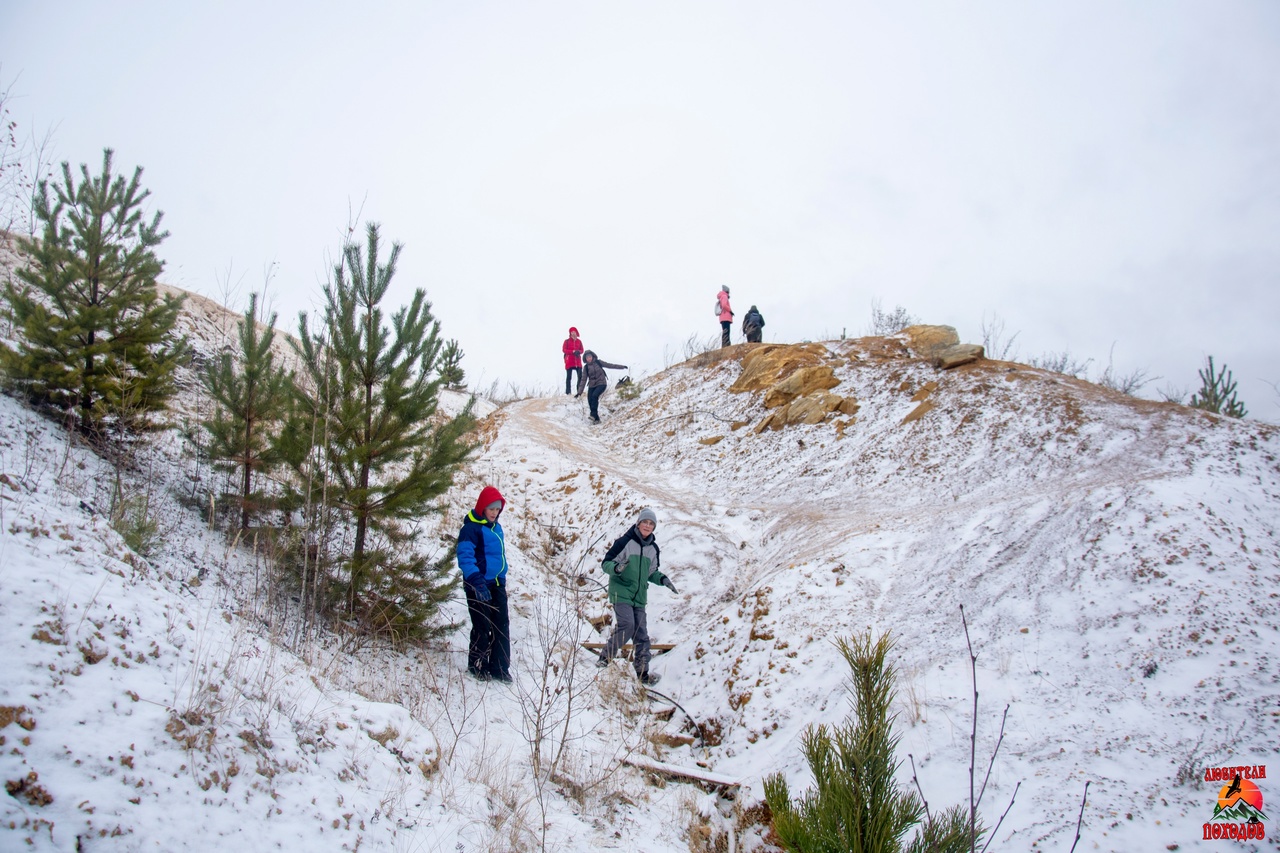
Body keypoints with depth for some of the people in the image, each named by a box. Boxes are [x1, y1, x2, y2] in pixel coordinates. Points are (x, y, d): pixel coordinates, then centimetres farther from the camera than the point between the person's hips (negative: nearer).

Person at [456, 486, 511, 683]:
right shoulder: (471, 528, -12)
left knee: (502, 625, 5)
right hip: (479, 585, -7)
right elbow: (465, 557, -19)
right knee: (482, 627, 1)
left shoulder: (496, 528, 13)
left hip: (497, 584, 7)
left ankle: (500, 668, 13)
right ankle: (477, 667, 17)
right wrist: (477, 583, -26)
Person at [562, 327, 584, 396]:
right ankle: (568, 392, 2)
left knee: (580, 376, -3)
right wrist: (573, 351, -17)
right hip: (569, 361, -3)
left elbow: (582, 350, 10)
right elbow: (564, 350, -7)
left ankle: (580, 391, 4)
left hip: (578, 362, 3)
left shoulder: (579, 341, 9)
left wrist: (578, 352, -14)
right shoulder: (567, 341, 0)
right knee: (568, 377, -1)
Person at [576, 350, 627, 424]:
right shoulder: (586, 367, 2)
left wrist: (622, 367, 3)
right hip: (592, 385, 3)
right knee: (590, 401, -8)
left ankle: (593, 414, -25)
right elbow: (583, 379, 3)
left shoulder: (598, 362, -2)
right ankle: (596, 418, 6)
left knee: (595, 395, -28)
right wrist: (579, 391, -2)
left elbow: (610, 365, 4)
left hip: (601, 384, -3)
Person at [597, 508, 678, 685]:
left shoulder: (653, 548, 12)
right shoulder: (625, 542, -8)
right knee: (627, 626, -22)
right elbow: (606, 562, -6)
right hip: (621, 592, -6)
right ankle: (605, 657, -4)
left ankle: (643, 673, 9)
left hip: (639, 597, 6)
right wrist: (616, 568, -28)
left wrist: (663, 579, 4)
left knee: (641, 633, 2)